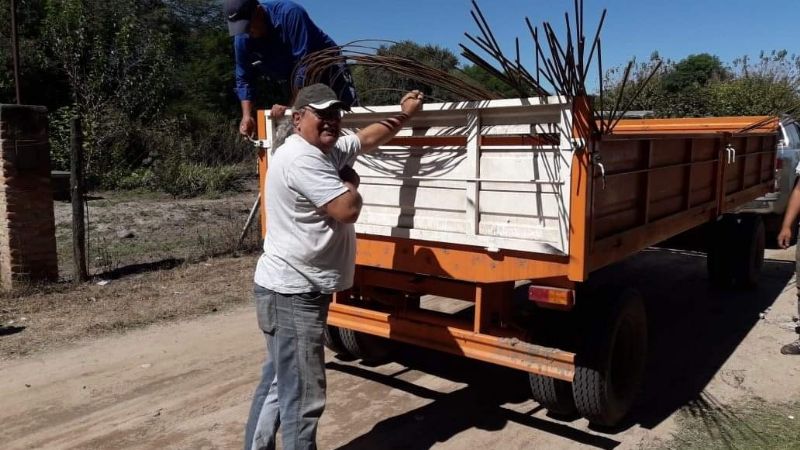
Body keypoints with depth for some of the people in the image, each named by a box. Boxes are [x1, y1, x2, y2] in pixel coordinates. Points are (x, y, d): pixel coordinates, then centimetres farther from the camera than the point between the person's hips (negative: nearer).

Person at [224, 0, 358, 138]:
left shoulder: (289, 13, -29)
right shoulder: (241, 39, -11)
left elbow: (304, 62, -32)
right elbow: (244, 79, -2)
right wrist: (247, 115, -16)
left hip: (328, 67, -5)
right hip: (295, 84, 5)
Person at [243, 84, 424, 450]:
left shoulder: (330, 149, 12)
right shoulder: (301, 159, -20)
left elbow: (368, 139, 29)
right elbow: (348, 209, -23)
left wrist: (403, 116, 32)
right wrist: (350, 182, -3)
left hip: (295, 289, 11)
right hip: (293, 293, -11)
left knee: (279, 383, 20)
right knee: (302, 396, -1)